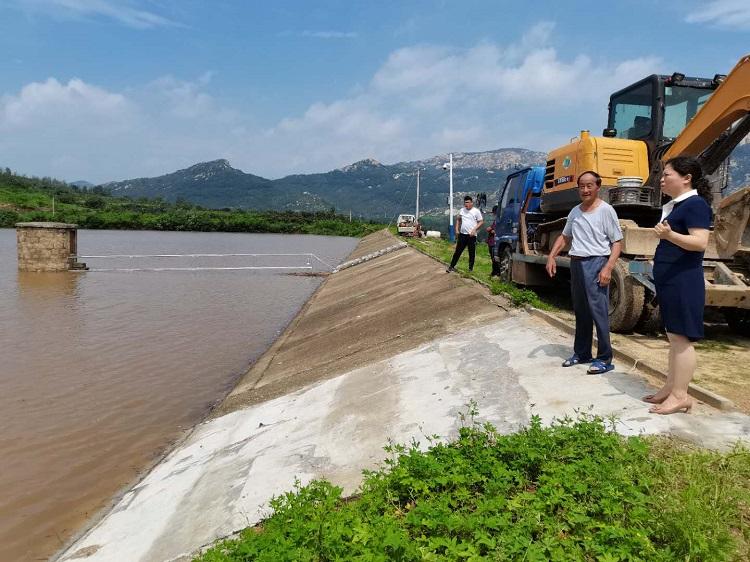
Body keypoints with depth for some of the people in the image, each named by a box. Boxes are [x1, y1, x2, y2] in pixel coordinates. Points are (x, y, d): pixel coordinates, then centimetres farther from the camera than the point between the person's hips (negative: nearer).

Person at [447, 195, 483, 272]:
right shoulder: (462, 210, 8)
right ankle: (452, 266, 11)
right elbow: (458, 219, 21)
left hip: (472, 235, -3)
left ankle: (471, 268, 17)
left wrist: (474, 229, -15)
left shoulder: (476, 211, -4)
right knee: (458, 251, 5)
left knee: (472, 253, 5)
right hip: (462, 234, 3)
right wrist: (457, 229, 10)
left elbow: (481, 222, -4)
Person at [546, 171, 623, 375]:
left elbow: (617, 242, -8)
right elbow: (564, 237, 24)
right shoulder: (575, 211, 14)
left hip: (596, 263, -7)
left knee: (599, 312, -7)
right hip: (576, 264, 7)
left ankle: (605, 359, 0)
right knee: (580, 312, 14)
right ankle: (581, 353, 25)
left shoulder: (606, 210, -6)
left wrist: (608, 268, -18)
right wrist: (551, 256, 10)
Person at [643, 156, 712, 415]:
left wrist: (670, 235, -36)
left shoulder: (696, 204, -12)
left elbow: (700, 242, -24)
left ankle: (681, 395, -1)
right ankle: (670, 388, 21)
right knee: (673, 336, 13)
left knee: (681, 337, -6)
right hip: (669, 281, 10)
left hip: (684, 281, -10)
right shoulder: (675, 205, 16)